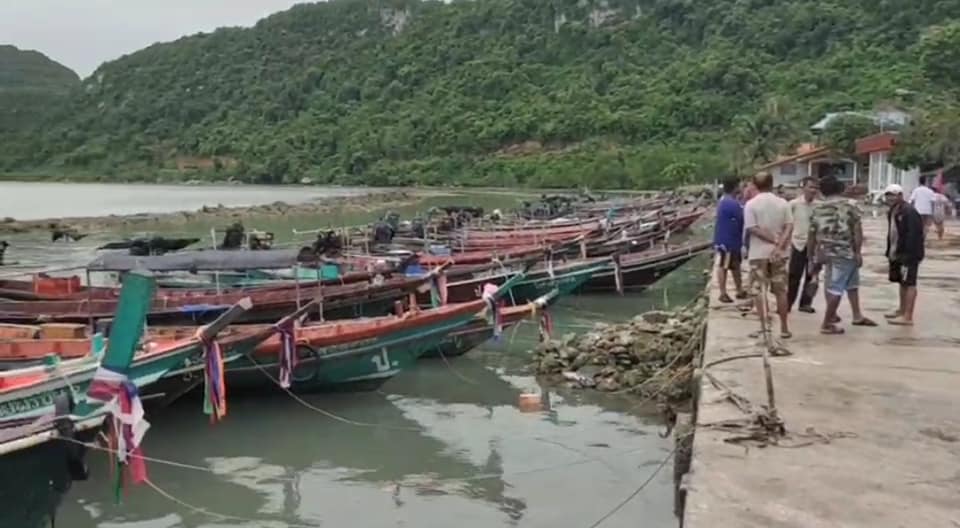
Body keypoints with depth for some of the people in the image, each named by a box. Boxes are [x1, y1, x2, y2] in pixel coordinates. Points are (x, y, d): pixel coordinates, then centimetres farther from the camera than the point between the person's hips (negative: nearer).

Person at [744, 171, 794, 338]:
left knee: (758, 290, 5)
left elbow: (753, 229, -13)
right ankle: (784, 328, 14)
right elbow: (789, 226, -7)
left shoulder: (751, 204, -7)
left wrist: (774, 241, -10)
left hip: (758, 253, -3)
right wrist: (779, 245, -14)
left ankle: (764, 326, 1)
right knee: (781, 291, 11)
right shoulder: (782, 203, 1)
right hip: (779, 253, 3)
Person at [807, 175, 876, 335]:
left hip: (825, 252, 6)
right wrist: (858, 252, -8)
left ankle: (857, 316, 31)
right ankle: (826, 324, 4)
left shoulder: (817, 209, 7)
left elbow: (811, 236, 8)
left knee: (852, 282, 23)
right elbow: (857, 231, -12)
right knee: (836, 288, 0)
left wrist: (811, 258, 14)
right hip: (845, 252, -6)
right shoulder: (850, 205, -5)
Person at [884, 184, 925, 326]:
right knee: (902, 282, 19)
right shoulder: (892, 212, 12)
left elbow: (913, 236, -23)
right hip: (897, 254, 10)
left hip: (908, 255, -10)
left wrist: (908, 256, -26)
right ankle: (902, 310, 32)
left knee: (909, 283, -6)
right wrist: (889, 252, 13)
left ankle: (908, 317, -5)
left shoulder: (909, 212, -18)